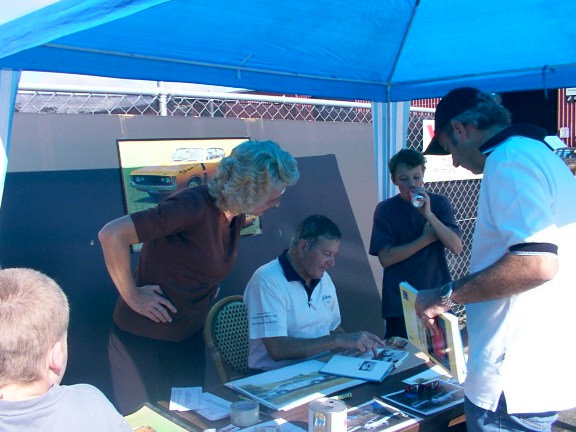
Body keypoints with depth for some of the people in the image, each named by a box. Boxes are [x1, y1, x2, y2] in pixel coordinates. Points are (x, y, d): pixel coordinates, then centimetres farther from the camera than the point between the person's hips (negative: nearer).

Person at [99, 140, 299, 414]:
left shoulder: (236, 216, 0)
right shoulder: (194, 206, -26)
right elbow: (111, 235, -29)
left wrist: (209, 292, 5)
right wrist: (132, 296, -22)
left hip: (190, 338, 7)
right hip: (142, 339, -7)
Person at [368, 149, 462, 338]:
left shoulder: (439, 203, 2)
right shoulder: (386, 209, -2)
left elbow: (456, 247, -9)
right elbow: (385, 258, -10)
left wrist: (428, 214, -19)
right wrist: (427, 238, -12)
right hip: (399, 302, -1)